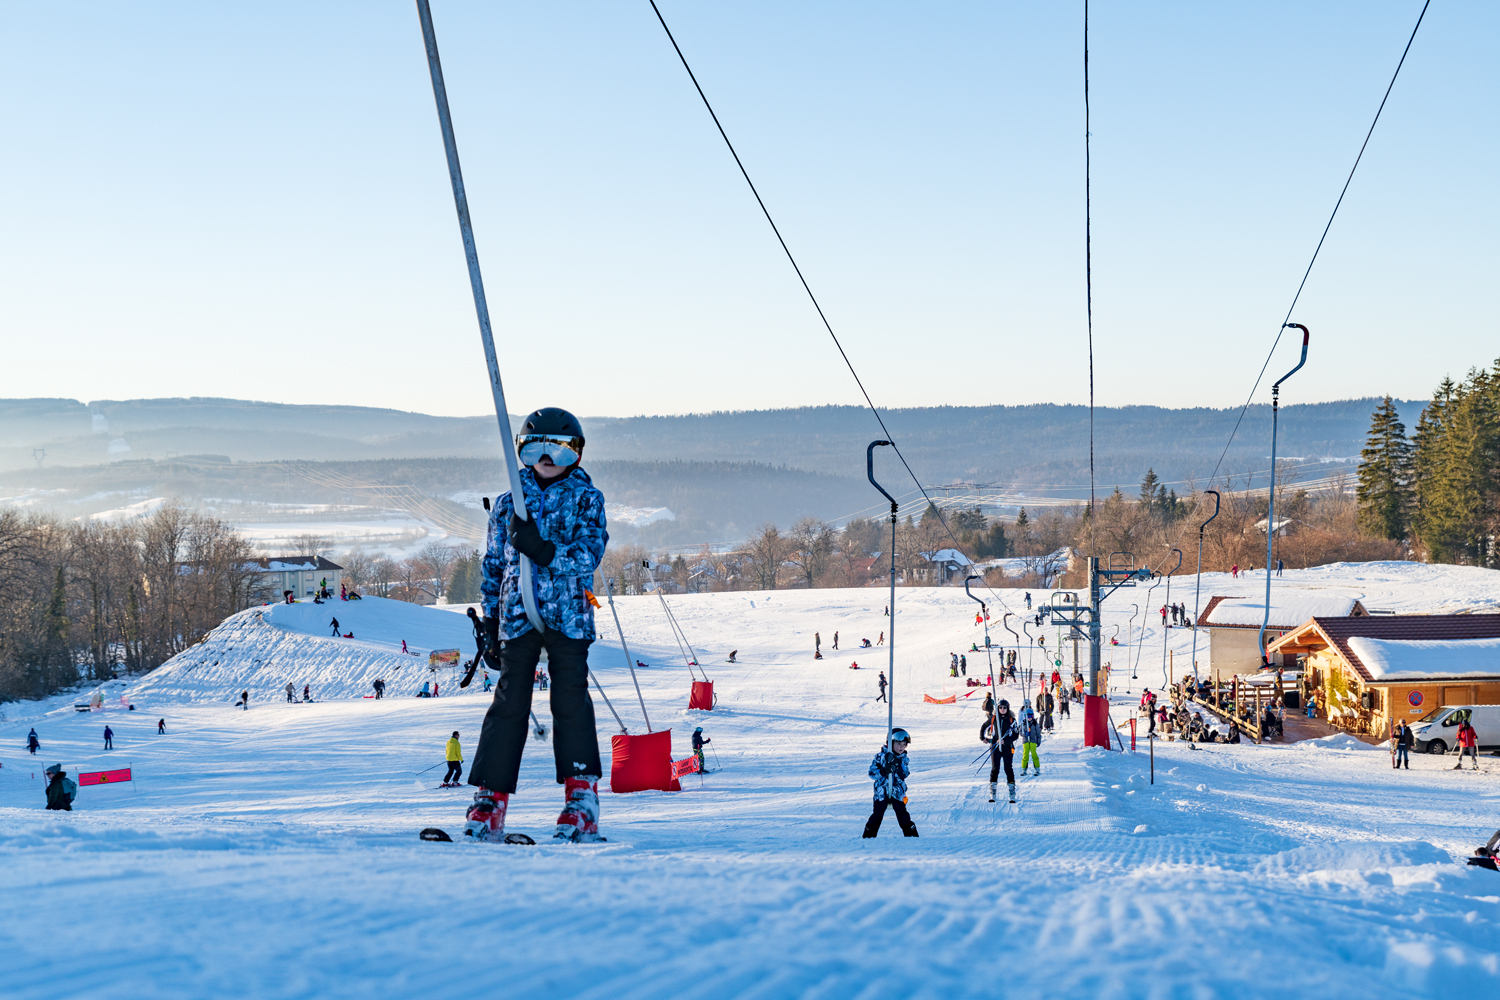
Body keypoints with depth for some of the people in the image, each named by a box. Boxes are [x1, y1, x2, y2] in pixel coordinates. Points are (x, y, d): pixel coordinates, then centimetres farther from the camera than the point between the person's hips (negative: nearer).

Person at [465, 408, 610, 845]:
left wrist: (544, 551, -24)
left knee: (571, 702, -6)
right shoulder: (508, 504, 14)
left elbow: (587, 557, -7)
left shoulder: (586, 499, 6)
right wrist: (491, 626, 11)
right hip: (517, 616, 2)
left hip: (568, 616, -2)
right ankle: (489, 800, 1)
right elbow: (494, 567, 17)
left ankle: (581, 802, -5)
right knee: (509, 704, 0)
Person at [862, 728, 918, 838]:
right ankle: (869, 836, 7)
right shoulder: (881, 756, -1)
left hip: (897, 792, 2)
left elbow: (905, 775, -5)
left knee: (903, 815, -1)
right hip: (881, 792, -2)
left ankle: (911, 835, 8)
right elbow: (872, 772, -6)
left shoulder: (904, 759, 7)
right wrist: (883, 771, -23)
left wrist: (897, 766, -23)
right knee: (877, 815, -4)